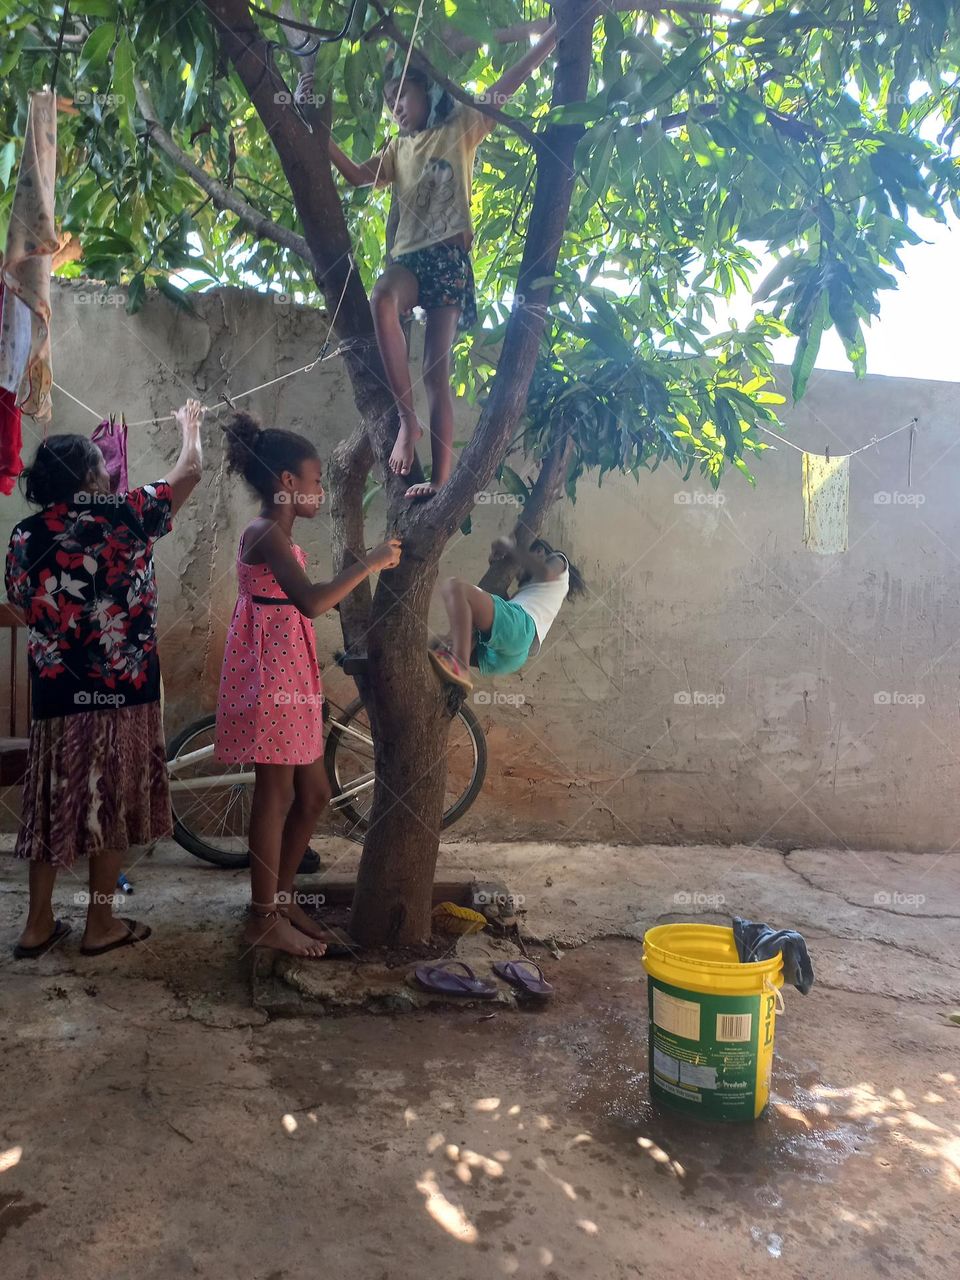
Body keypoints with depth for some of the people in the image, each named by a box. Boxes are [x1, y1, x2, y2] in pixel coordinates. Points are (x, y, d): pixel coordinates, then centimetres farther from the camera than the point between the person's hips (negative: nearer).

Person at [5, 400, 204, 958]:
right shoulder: (122, 515, -7)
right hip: (121, 691, -5)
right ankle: (101, 924, 16)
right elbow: (190, 473, 4)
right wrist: (191, 428, 23)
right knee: (111, 806, 7)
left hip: (55, 694, 5)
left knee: (53, 806, 13)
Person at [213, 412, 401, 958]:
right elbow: (311, 601, -29)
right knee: (277, 793, -1)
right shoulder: (266, 533, -15)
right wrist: (370, 563, -22)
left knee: (314, 793, 13)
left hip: (292, 675, 10)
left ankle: (283, 898, 26)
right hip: (269, 672, -10)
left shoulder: (277, 535, 16)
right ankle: (265, 918, 12)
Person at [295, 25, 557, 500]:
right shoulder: (398, 149, 26)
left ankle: (441, 480, -14)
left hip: (449, 256, -3)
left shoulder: (460, 127, 15)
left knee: (437, 368, -11)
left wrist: (558, 29, 6)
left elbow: (509, 84, 10)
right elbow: (357, 175, 15)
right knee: (382, 299, -34)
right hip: (409, 256, 3)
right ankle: (407, 417, -32)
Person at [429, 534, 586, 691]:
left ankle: (460, 667, -39)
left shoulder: (558, 560, 23)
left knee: (454, 587, -22)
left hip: (519, 623, -9)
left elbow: (544, 572, -2)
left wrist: (510, 546, 7)